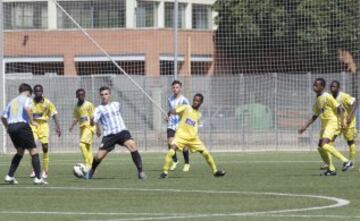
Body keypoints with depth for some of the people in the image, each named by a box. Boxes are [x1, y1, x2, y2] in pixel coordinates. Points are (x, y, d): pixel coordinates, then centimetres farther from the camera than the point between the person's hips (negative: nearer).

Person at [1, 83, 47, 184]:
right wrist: (32, 121, -12)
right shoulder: (26, 99, 4)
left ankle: (10, 176, 14)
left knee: (20, 152, 23)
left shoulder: (12, 101, 22)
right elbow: (27, 108, -19)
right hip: (22, 126, -7)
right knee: (33, 151, -1)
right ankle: (38, 178, -9)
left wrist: (7, 128, 27)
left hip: (11, 127, 7)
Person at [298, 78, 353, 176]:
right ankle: (331, 169, 13)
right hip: (324, 124, 9)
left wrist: (342, 121, -24)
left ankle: (346, 161, -20)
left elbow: (339, 108, -13)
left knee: (324, 145, -23)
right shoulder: (318, 99, 14)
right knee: (321, 148, 5)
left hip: (332, 123, -9)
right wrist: (305, 127, 22)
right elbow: (315, 116, 23)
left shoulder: (327, 97, -11)